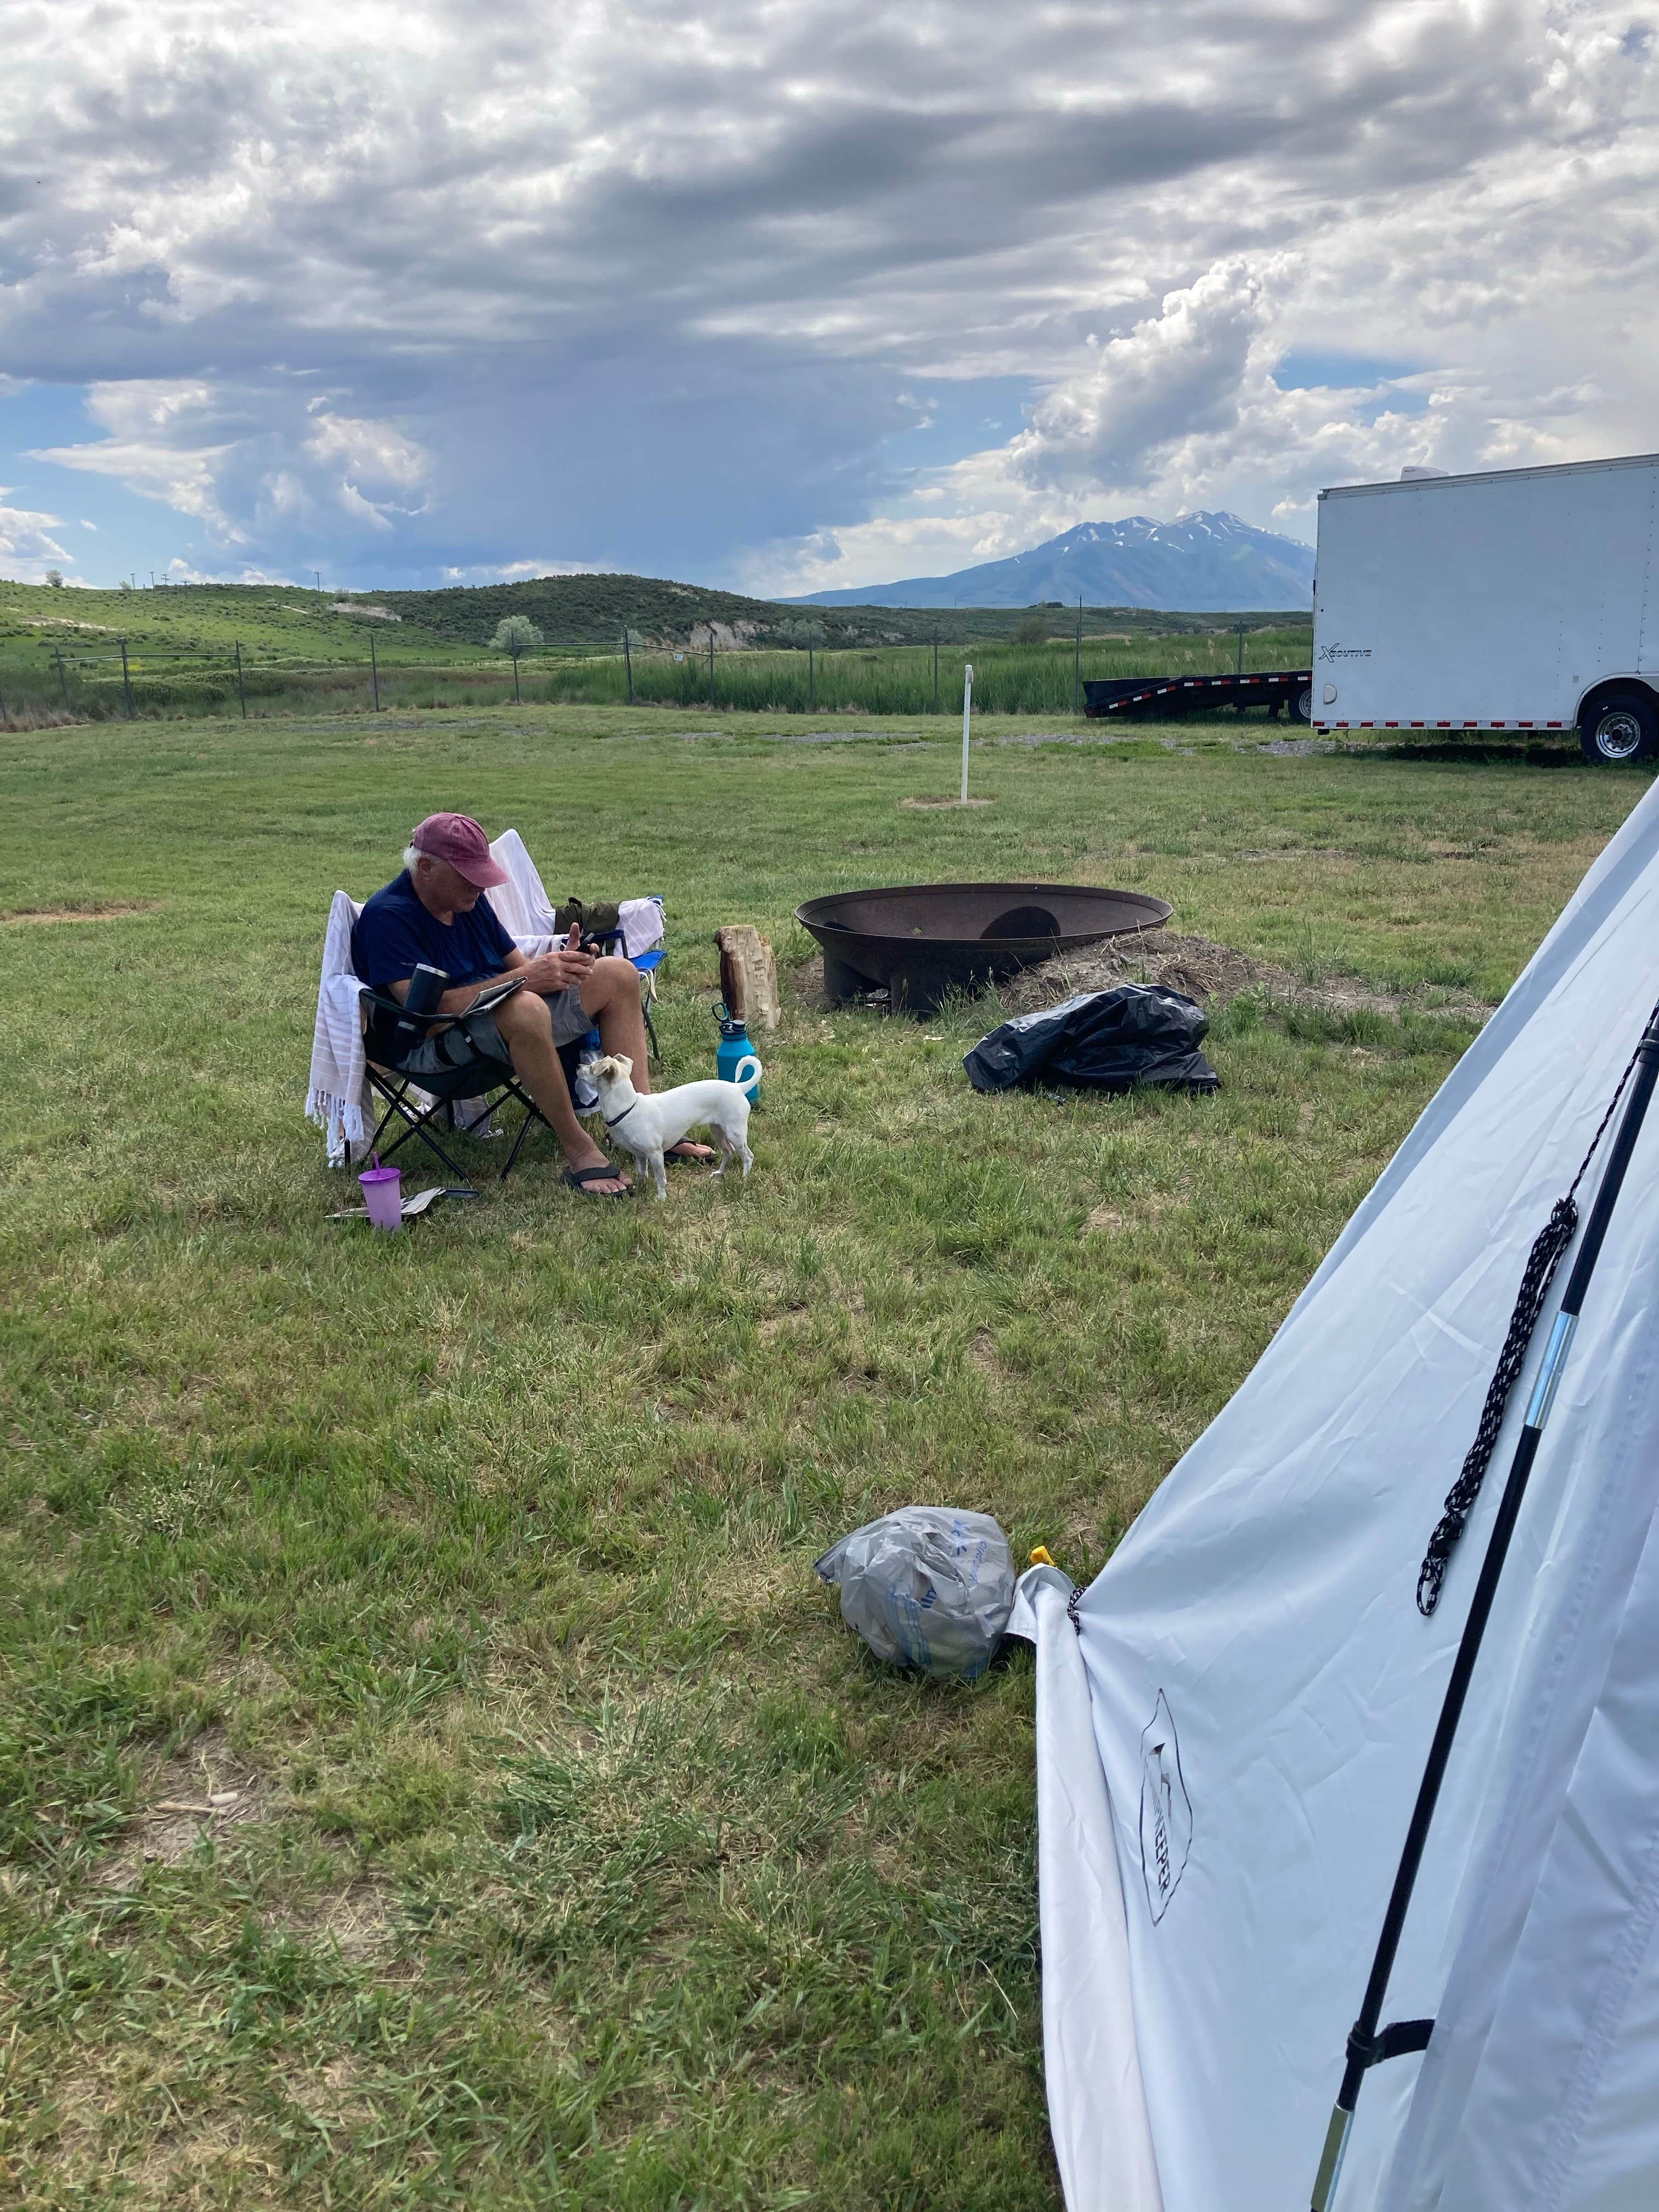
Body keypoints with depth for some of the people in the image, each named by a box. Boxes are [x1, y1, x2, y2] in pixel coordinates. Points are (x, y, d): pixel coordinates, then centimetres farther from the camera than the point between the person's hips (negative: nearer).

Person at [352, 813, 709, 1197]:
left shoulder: (469, 899, 11)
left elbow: (517, 964, 13)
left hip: (506, 1017, 9)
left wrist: (556, 966, -13)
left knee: (617, 974, 1)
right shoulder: (386, 916, -16)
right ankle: (578, 1150, -29)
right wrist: (524, 977, -30)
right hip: (428, 1046, -9)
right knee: (524, 1008, -41)